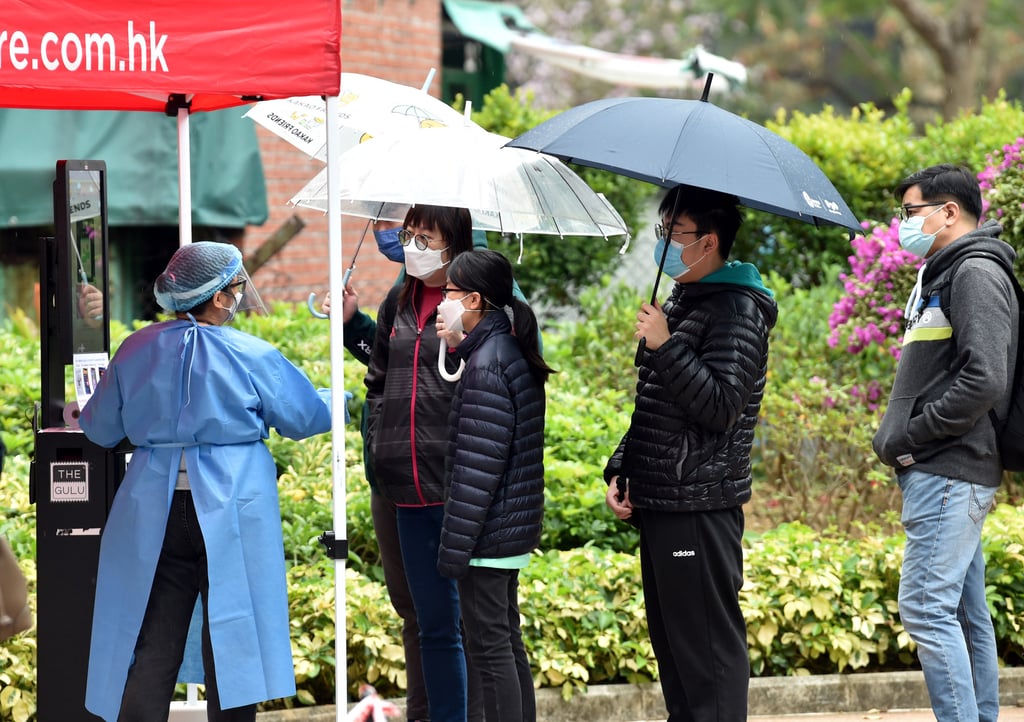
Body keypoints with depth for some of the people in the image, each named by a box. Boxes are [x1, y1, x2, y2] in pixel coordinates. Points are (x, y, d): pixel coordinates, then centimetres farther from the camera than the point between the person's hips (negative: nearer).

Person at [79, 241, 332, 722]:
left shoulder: (136, 351, 2)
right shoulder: (252, 357, -7)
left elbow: (99, 429, 12)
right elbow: (306, 417, 5)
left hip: (154, 516, 3)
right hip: (232, 514, -3)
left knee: (150, 647, 5)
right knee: (232, 641, 5)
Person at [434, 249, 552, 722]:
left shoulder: (486, 367, -19)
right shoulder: (513, 354, 10)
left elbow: (477, 469, -21)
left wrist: (454, 545, -18)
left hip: (487, 535, -10)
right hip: (515, 528, 10)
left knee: (490, 648, -4)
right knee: (508, 643, 16)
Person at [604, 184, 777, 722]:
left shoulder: (735, 312, -12)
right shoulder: (680, 302, 17)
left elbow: (722, 406, -22)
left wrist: (665, 347, -22)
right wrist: (620, 470, 15)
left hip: (700, 509, -10)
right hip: (661, 502, 10)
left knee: (708, 645, -8)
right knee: (671, 639, 14)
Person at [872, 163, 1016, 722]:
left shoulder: (977, 274, -11)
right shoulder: (939, 277, 20)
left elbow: (984, 380, -22)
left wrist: (909, 436, -16)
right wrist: (897, 437, 10)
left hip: (950, 475, -10)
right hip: (943, 472, 10)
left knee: (926, 608, -14)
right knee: (966, 614, 11)